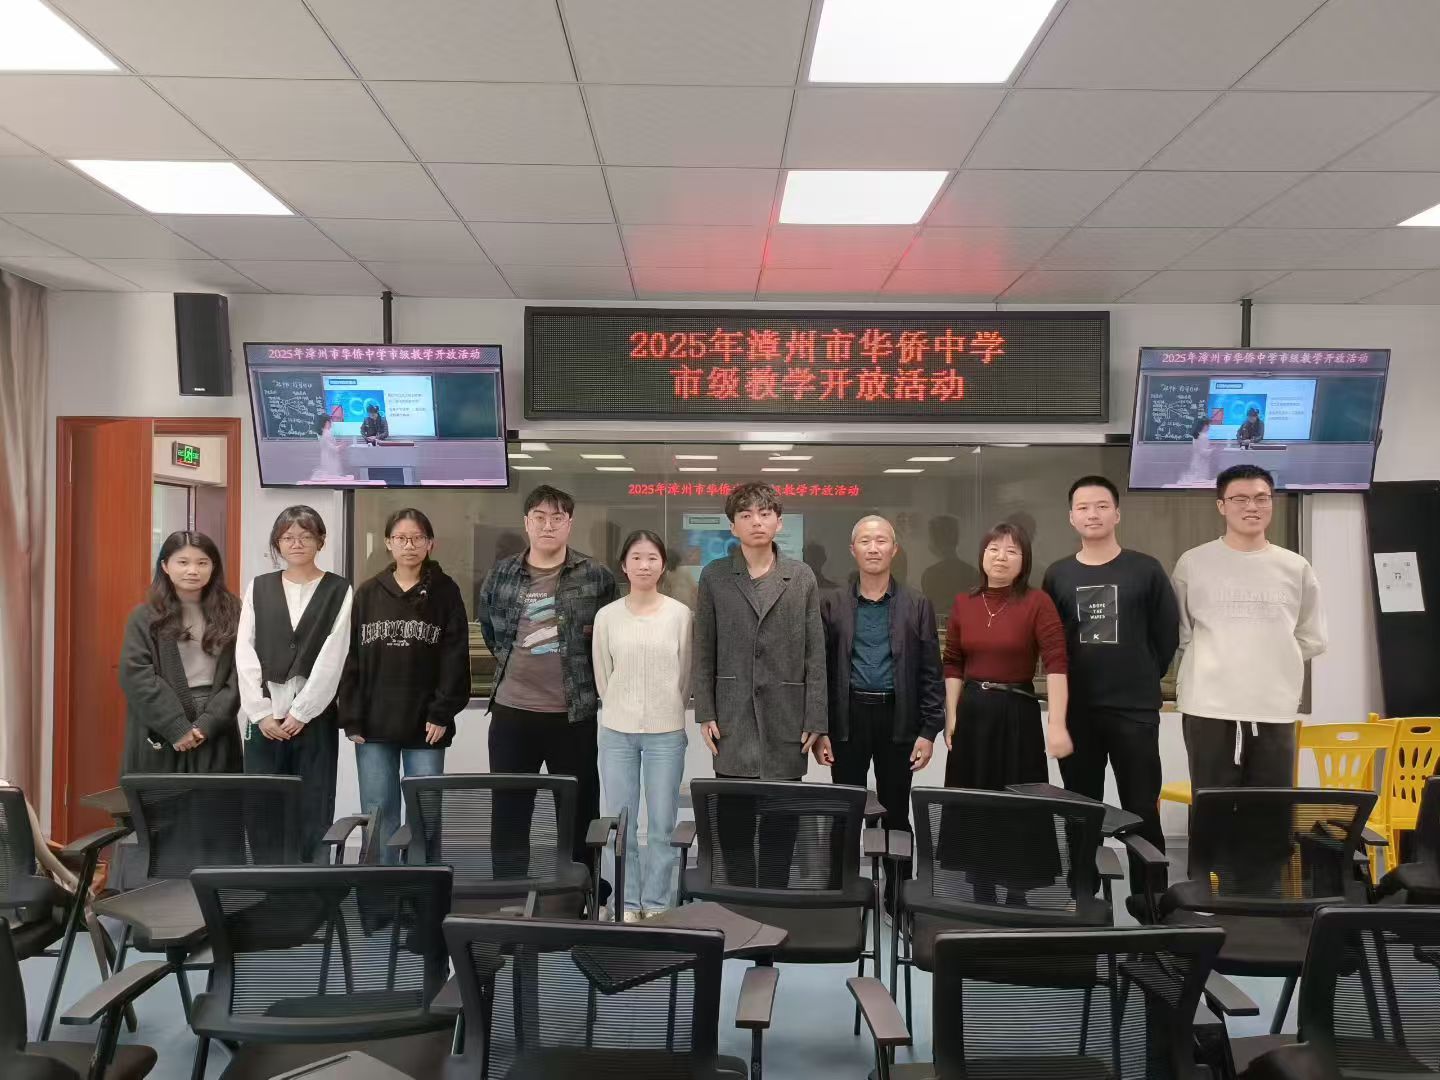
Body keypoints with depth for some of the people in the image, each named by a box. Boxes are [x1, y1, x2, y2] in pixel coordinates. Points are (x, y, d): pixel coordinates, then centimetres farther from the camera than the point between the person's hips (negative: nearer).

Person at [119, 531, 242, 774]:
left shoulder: (230, 614, 5)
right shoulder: (145, 618, 2)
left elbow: (238, 676, 0)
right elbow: (136, 676, -6)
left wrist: (208, 724, -11)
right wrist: (178, 728, -13)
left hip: (215, 735, 1)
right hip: (160, 735, -1)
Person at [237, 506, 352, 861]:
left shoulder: (339, 591, 2)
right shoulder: (258, 588, 10)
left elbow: (332, 658, -6)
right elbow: (245, 655, 3)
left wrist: (300, 713, -10)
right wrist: (262, 713, -6)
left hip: (313, 718, -2)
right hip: (264, 717, 2)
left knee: (313, 813, 1)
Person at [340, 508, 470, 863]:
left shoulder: (445, 593, 1)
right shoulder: (367, 594, 7)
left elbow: (455, 658, -3)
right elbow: (351, 660, 4)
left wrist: (442, 713, -10)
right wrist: (352, 718, -2)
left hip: (425, 727, -2)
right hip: (374, 726, 2)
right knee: (378, 811, 7)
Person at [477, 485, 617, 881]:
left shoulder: (596, 576, -4)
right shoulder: (500, 575, 3)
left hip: (574, 714, -2)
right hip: (511, 711, 2)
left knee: (579, 811, 7)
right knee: (508, 811, 9)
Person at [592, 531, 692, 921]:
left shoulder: (680, 614, -3)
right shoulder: (607, 616, 0)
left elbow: (685, 676, 4)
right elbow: (602, 677, 8)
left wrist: (666, 712, 9)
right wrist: (624, 711, 11)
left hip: (666, 732, -1)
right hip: (617, 732, 1)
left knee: (662, 824, 5)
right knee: (621, 823, 7)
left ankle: (656, 902, 18)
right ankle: (627, 902, 19)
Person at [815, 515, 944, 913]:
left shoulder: (917, 604, 4)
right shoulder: (831, 602, 3)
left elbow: (931, 673, 3)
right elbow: (819, 668, 2)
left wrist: (929, 731, -4)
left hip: (898, 720, 0)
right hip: (847, 718, 0)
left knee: (896, 814, 8)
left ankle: (896, 897, 20)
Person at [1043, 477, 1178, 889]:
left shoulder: (1146, 570, -1)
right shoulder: (1057, 575, 6)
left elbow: (1167, 634, 3)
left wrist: (1144, 679, 7)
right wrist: (1073, 685, 7)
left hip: (1135, 709, -2)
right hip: (1076, 712, 2)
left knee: (1142, 811, 2)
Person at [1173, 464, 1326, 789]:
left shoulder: (1296, 568, 8)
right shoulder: (1192, 563, 2)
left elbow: (1312, 639, 14)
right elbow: (1180, 633, 9)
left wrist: (1274, 664, 8)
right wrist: (1209, 664, 3)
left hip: (1275, 709, 2)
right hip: (1210, 708, -2)